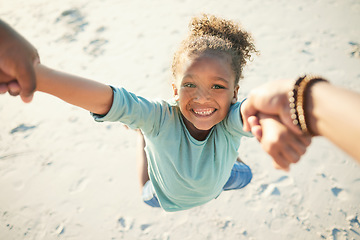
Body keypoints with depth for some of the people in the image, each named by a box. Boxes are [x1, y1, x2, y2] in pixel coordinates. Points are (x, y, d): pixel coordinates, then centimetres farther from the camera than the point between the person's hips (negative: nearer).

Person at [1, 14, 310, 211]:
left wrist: (271, 122, -94)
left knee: (244, 176, 28)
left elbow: (254, 107, -67)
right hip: (167, 196, 0)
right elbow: (101, 97, -60)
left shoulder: (230, 121, -42)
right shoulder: (160, 117, -45)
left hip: (215, 188, 1)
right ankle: (145, 140, 49)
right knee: (148, 197, 34)